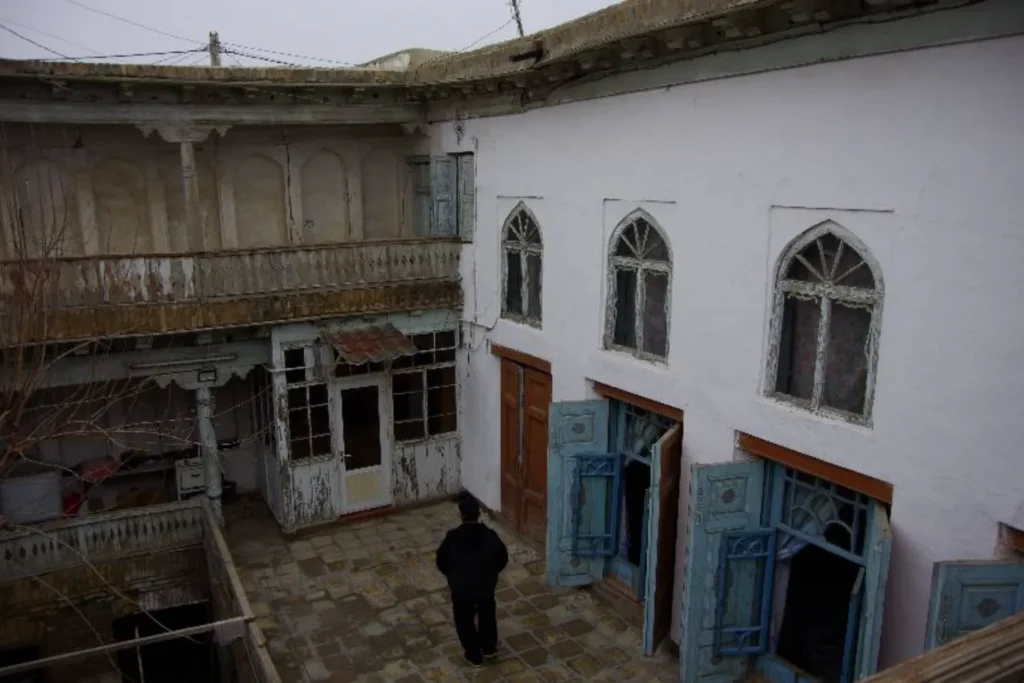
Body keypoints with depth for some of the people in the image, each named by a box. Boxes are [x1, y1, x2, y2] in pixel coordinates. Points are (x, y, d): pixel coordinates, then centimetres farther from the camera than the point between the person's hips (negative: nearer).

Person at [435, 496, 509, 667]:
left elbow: (441, 561, -7)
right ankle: (489, 649, 42)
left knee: (465, 621, 21)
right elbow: (503, 558, -5)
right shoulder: (490, 536, -18)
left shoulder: (452, 537, -20)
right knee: (487, 616, 27)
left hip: (461, 588, -1)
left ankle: (474, 655, 35)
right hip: (486, 586, 1)